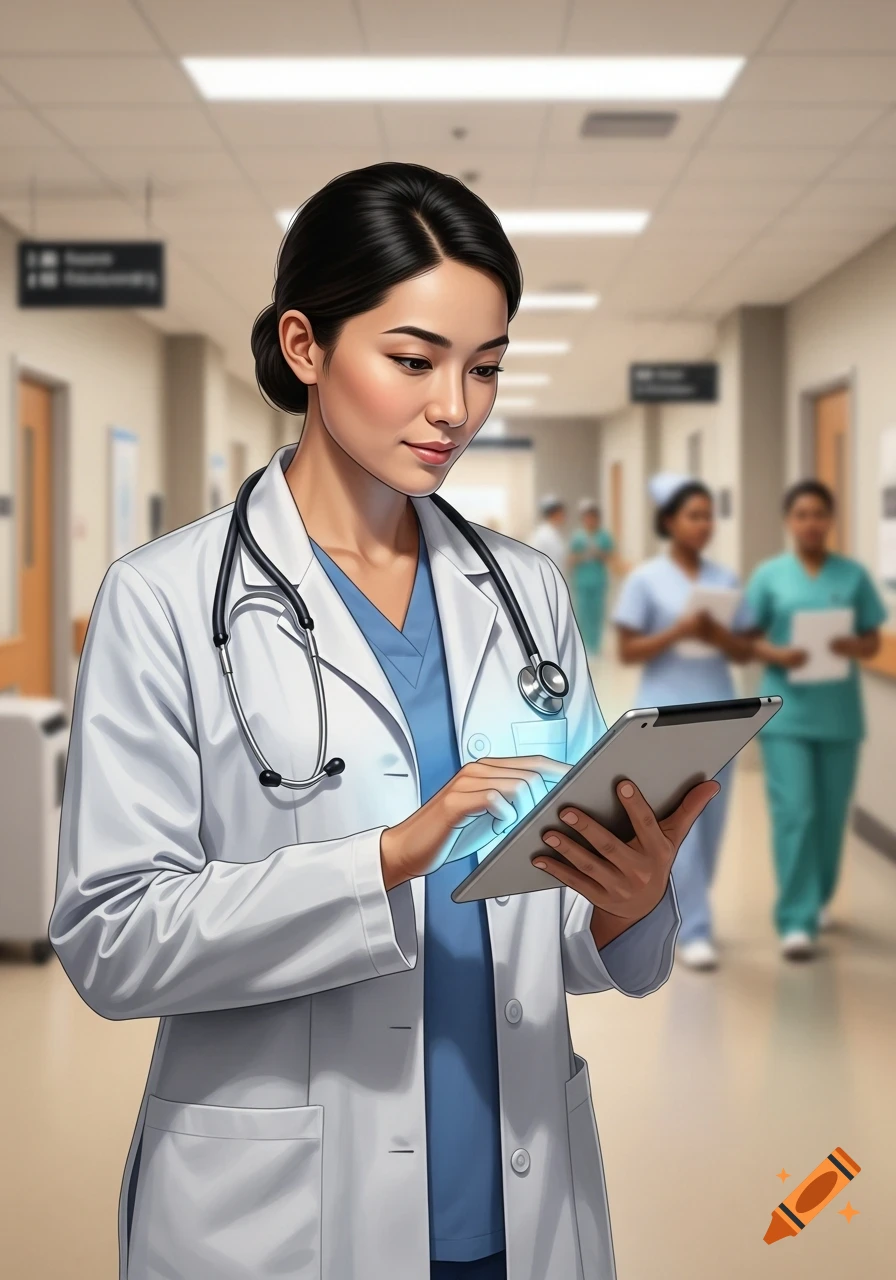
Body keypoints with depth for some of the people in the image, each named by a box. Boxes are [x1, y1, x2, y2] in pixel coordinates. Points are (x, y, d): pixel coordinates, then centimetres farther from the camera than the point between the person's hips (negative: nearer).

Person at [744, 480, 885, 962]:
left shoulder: (854, 575, 4)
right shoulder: (769, 575, 0)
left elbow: (873, 642, 6)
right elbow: (749, 641, 1)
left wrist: (853, 647, -16)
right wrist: (778, 655, -19)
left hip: (839, 715, 2)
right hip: (786, 713, -2)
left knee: (831, 814, 12)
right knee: (794, 812, -8)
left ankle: (817, 900, 32)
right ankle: (796, 921, -6)